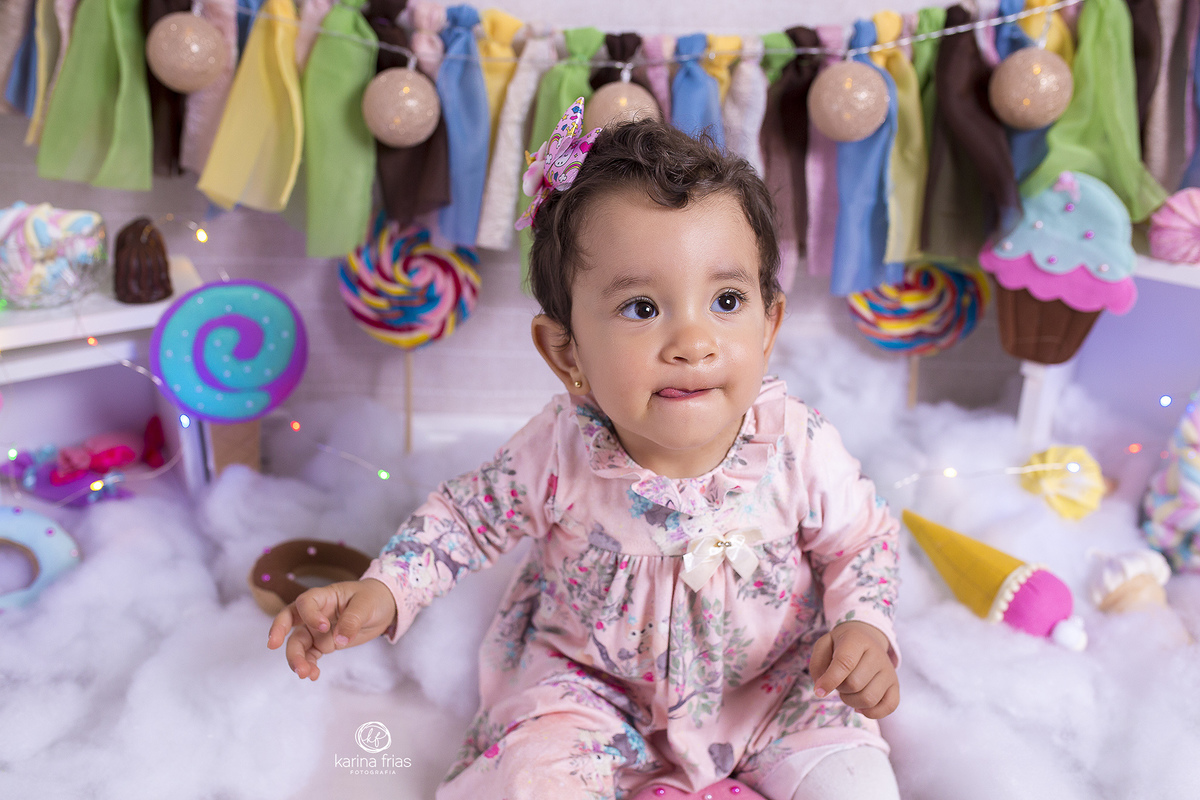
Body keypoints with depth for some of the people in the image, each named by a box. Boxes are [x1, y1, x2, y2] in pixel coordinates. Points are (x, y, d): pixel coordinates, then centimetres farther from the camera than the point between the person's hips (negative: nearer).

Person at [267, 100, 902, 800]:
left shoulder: (800, 447, -22)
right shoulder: (560, 453, -23)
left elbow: (863, 539, -4)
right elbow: (469, 514, -5)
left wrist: (864, 627, -20)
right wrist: (385, 590, -15)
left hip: (773, 682, 1)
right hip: (593, 681, 0)